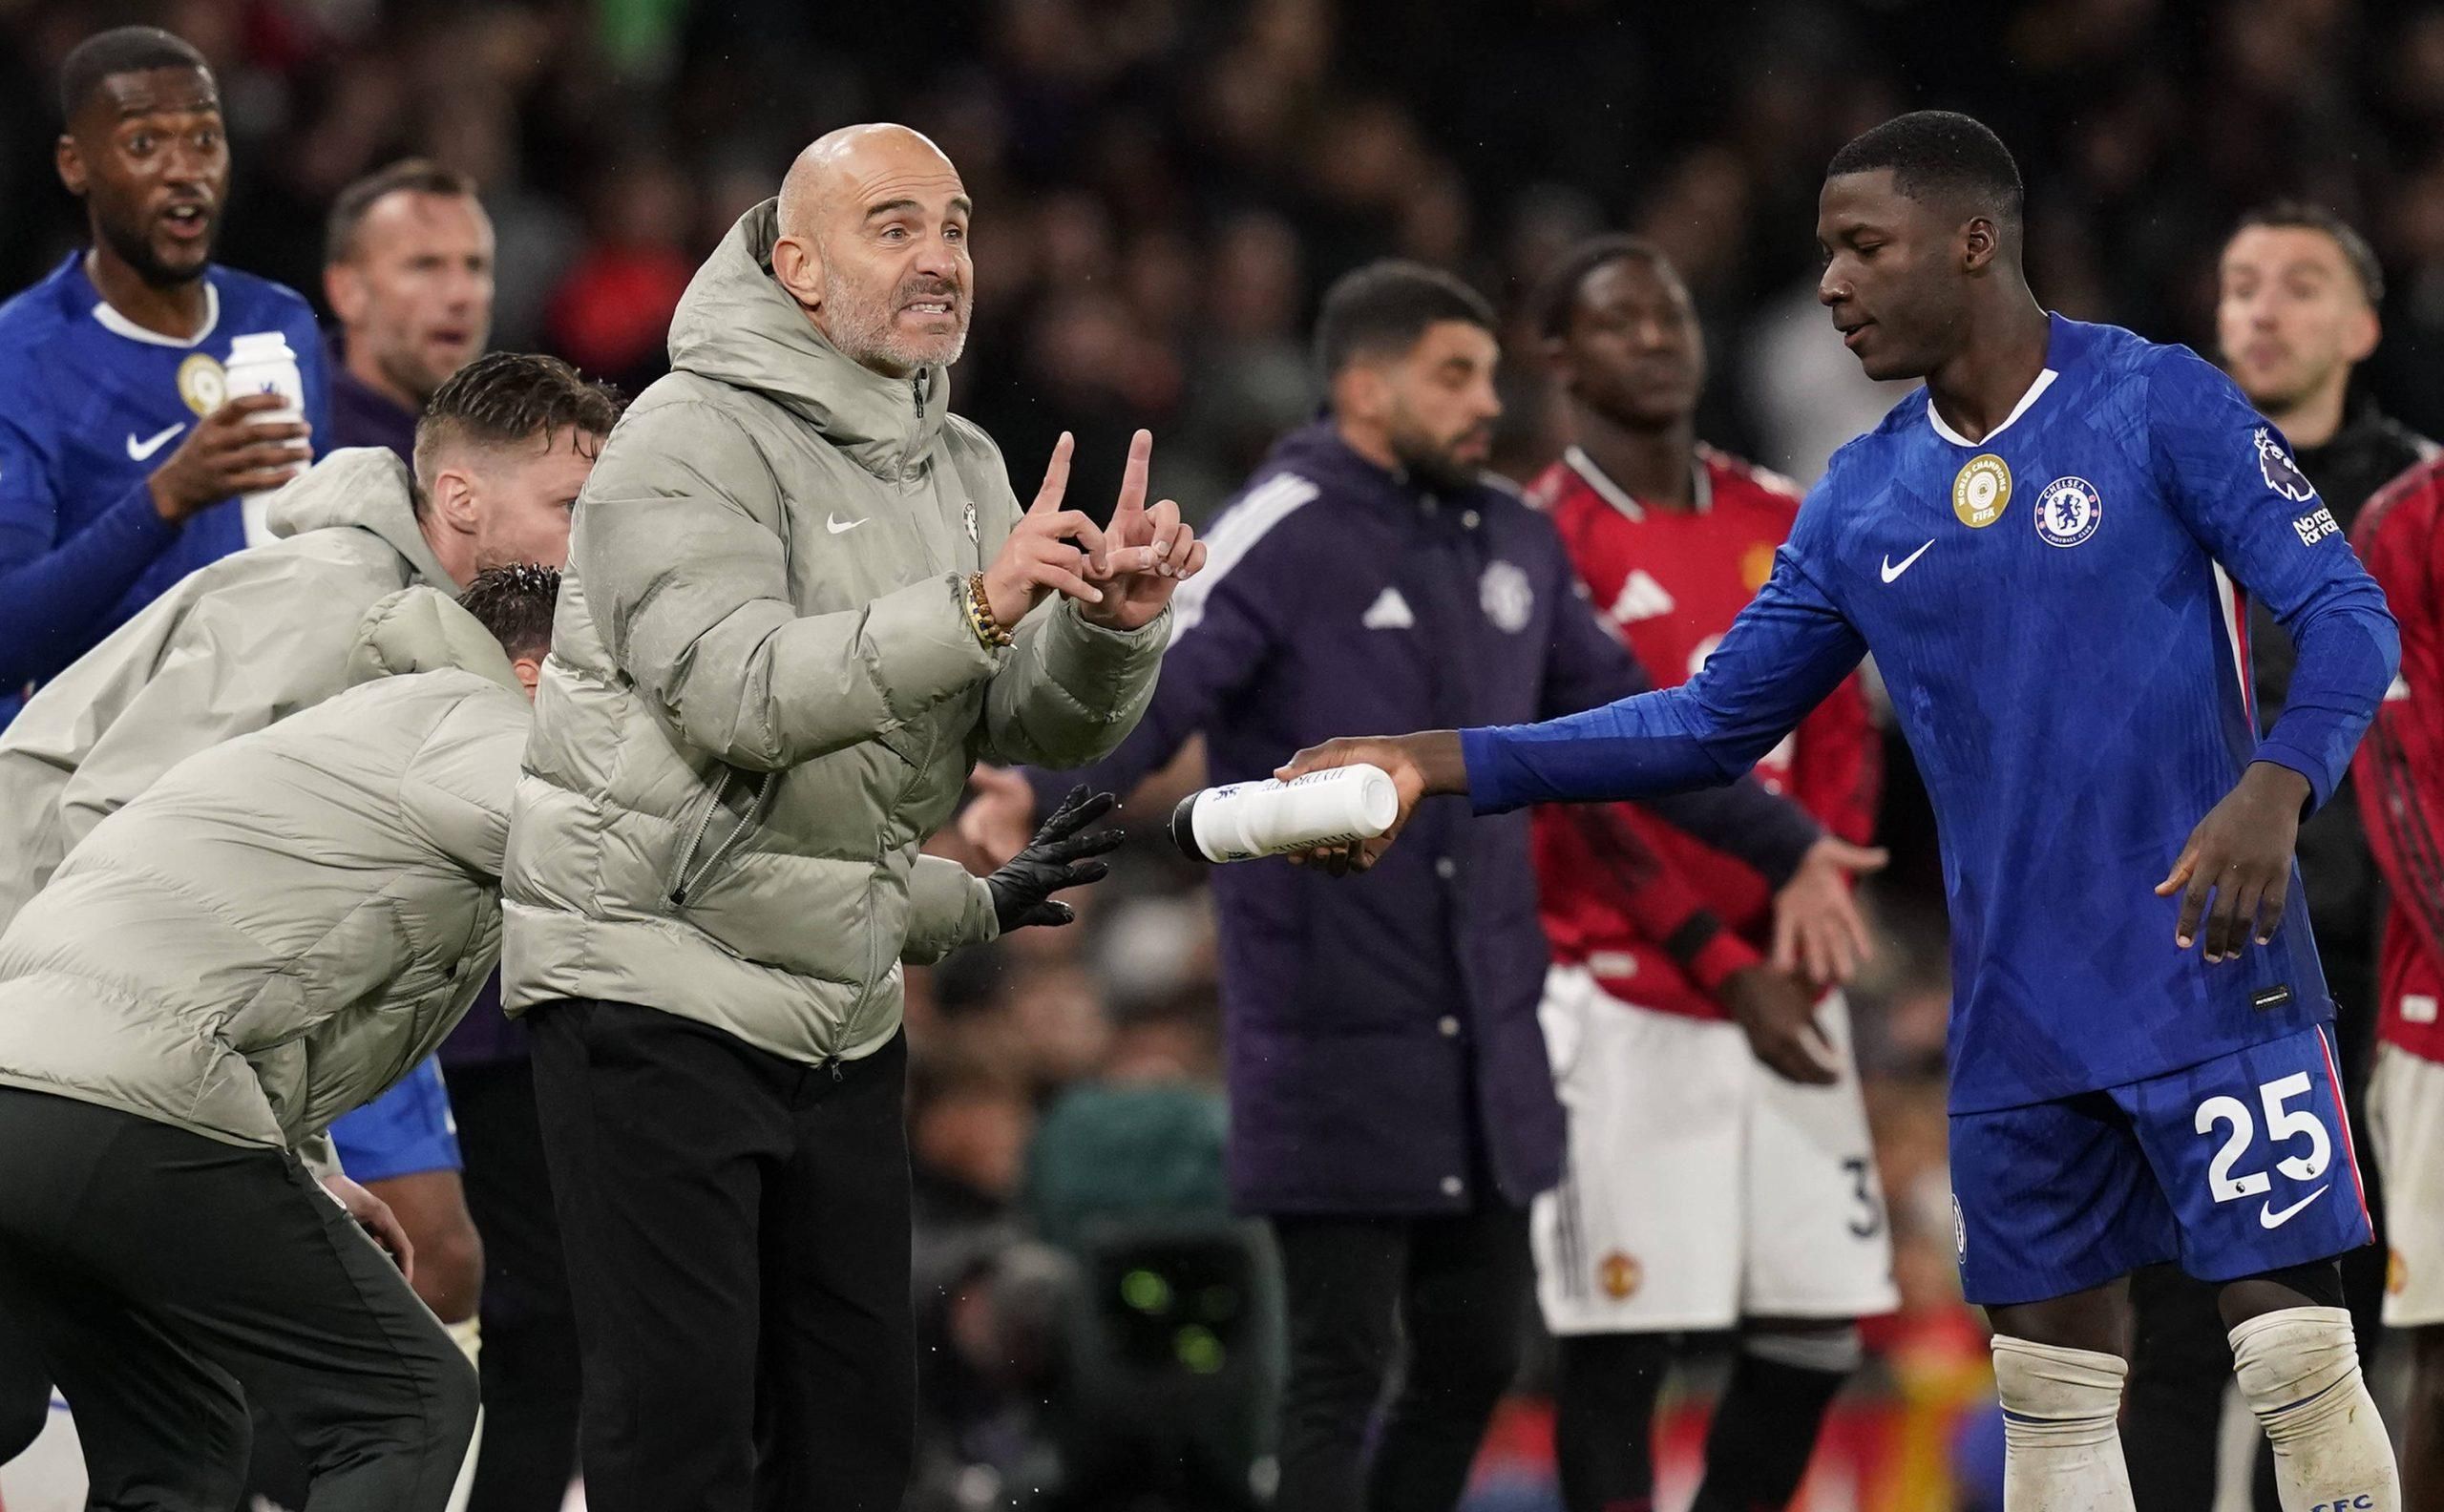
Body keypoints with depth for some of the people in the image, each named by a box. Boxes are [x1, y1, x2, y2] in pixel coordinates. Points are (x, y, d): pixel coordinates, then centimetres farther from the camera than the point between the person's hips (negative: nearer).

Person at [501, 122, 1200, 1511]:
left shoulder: (960, 466, 11)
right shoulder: (695, 438, -12)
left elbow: (1046, 726, 2)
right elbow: (740, 692, -28)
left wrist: (1111, 623, -20)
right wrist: (976, 607, -36)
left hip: (843, 1006, 7)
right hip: (659, 984, -7)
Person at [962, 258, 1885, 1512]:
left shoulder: (1512, 542, 13)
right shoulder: (1282, 536, -10)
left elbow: (1620, 716, 25)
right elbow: (1155, 692, -23)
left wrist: (1786, 846, 31)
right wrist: (1039, 798, -42)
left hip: (1490, 1036, 7)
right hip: (1334, 1044, -7)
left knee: (1474, 1359, 13)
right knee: (1339, 1367, -5)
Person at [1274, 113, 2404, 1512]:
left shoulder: (2159, 403, -7)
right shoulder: (1861, 503, 9)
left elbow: (2350, 617, -9)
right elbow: (1714, 724, 13)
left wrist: (2274, 792, -29)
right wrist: (1436, 764, 4)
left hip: (2211, 974, -5)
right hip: (2019, 1016, 5)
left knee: (2295, 1345, -9)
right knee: (2054, 1377, 6)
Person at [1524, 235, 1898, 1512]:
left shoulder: (1780, 527, 13)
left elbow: (1841, 736, 13)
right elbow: (1582, 798, -12)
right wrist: (1725, 969, -18)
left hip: (1785, 988, 6)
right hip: (1622, 997, -6)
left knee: (1815, 1330, 4)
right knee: (1618, 1345, -6)